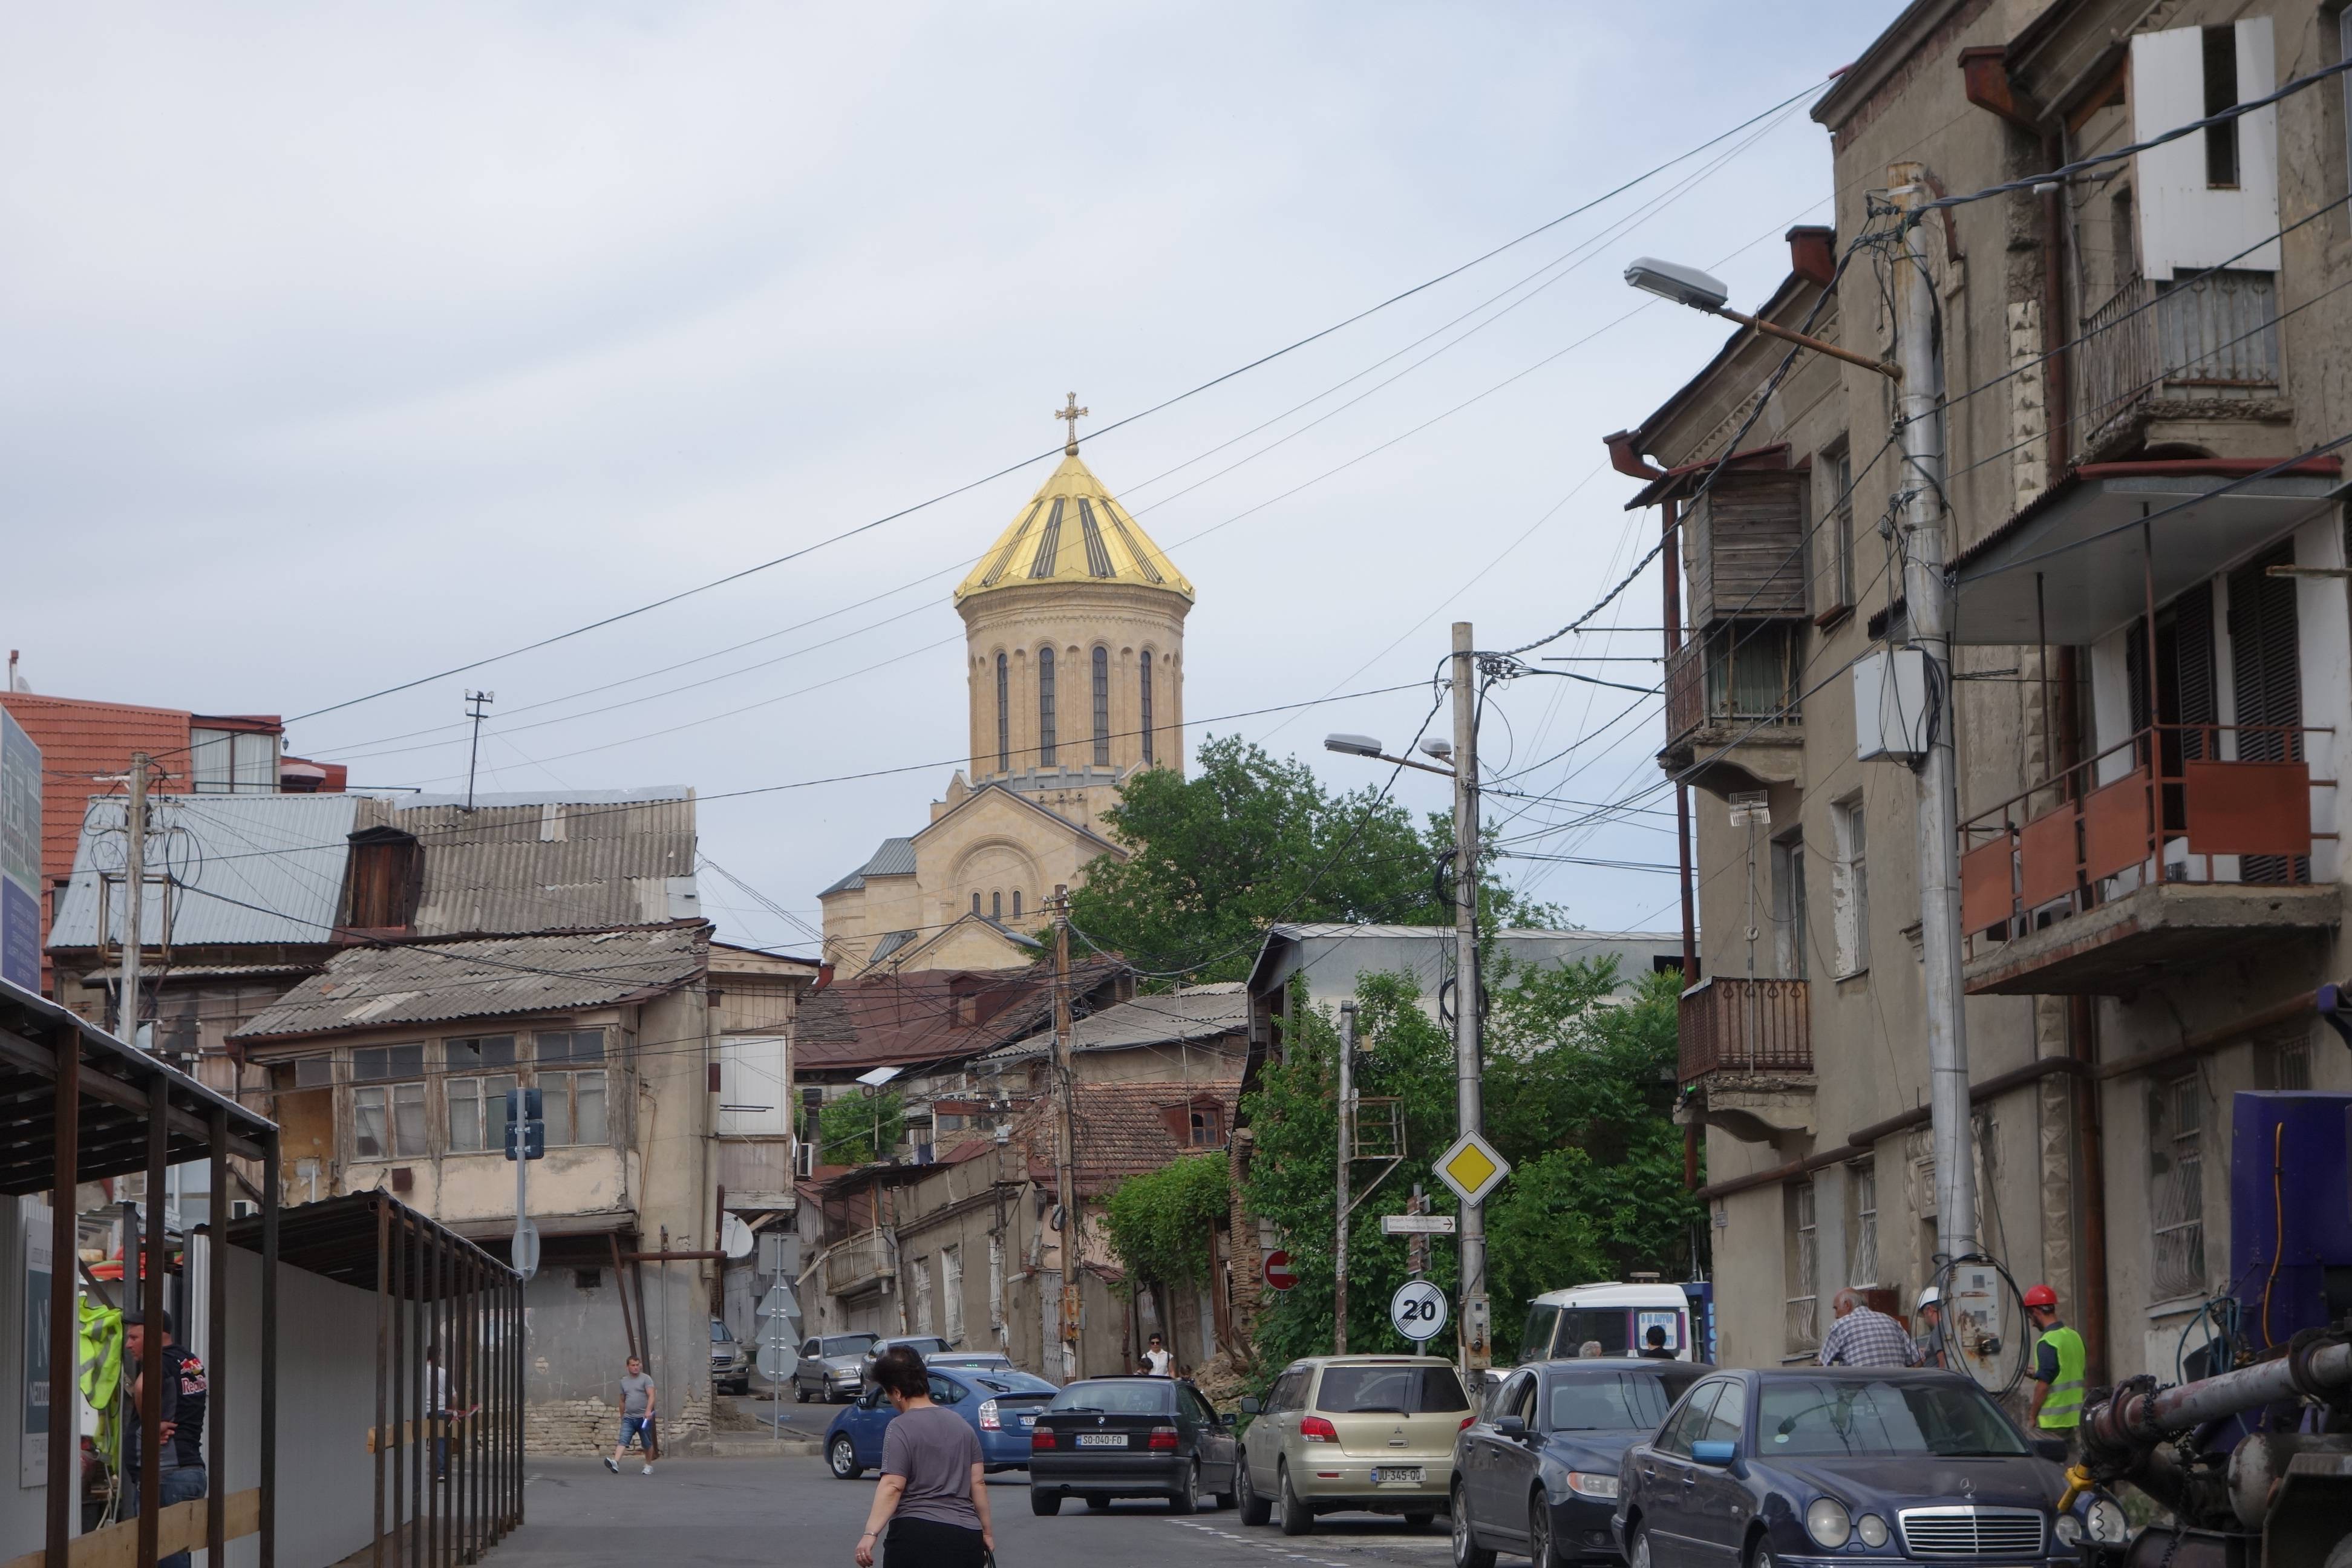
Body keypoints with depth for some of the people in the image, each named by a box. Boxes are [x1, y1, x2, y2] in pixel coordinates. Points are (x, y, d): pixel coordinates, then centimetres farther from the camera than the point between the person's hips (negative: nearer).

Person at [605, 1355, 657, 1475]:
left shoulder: (645, 1379, -2)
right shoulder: (624, 1381, 14)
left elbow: (652, 1395, -14)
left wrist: (648, 1410, -29)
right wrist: (622, 1417, 25)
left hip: (643, 1417, -3)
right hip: (628, 1418, 3)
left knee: (647, 1444, 10)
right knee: (623, 1441, -15)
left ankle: (649, 1466, 26)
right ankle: (615, 1463, -31)